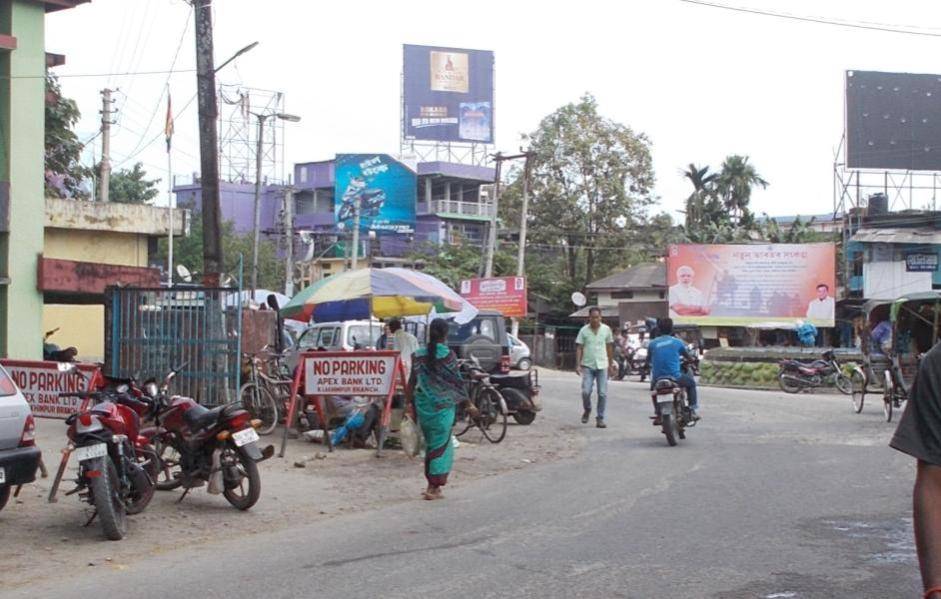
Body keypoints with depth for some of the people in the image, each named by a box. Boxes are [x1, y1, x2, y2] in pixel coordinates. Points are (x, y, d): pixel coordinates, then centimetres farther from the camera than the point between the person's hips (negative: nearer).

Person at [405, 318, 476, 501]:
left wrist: (408, 402, 13)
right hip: (443, 406, -4)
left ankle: (433, 485, 22)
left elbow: (412, 381, 3)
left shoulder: (419, 355, 1)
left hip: (423, 405, 4)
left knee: (430, 444, 17)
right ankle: (433, 487, 1)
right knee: (441, 445, 4)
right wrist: (469, 405, 0)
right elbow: (457, 382, -8)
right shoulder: (448, 355, -10)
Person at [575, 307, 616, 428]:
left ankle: (600, 418, 8)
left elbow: (609, 346, 13)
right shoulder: (584, 330, -1)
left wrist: (611, 363, 13)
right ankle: (587, 410, 18)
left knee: (602, 393, -1)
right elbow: (579, 348, 0)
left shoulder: (606, 329, 4)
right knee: (586, 391, -11)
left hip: (602, 365, 1)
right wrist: (578, 365, -8)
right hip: (588, 366, -1)